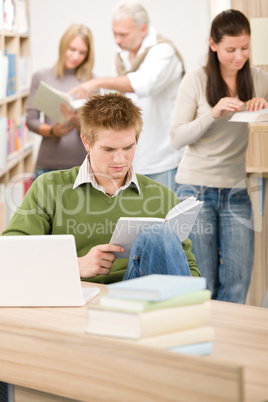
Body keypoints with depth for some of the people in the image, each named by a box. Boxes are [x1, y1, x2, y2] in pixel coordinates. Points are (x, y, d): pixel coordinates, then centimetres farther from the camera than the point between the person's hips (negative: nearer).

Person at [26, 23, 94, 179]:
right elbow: (31, 120, 6)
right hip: (49, 163, 0)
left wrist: (78, 122, -19)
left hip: (81, 164, 0)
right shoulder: (41, 77, 6)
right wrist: (52, 131, -12)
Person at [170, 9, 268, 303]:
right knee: (203, 281, 1)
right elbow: (177, 138, -7)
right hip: (196, 188, -3)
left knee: (238, 282, 0)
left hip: (236, 190, 3)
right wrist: (213, 113, -21)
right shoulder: (196, 80, -4)